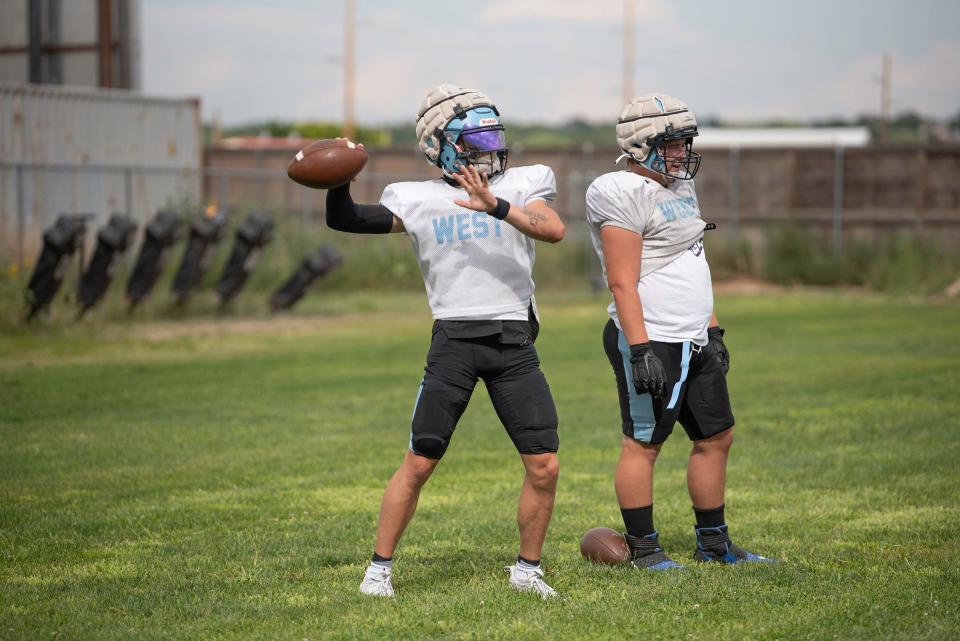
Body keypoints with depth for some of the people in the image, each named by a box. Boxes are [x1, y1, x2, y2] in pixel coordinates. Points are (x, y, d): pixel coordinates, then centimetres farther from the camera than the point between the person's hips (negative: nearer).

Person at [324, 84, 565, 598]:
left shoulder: (521, 184, 7)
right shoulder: (420, 200, 6)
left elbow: (554, 230, -12)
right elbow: (346, 221, 4)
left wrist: (495, 206, -24)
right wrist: (337, 182, -15)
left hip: (514, 342, 1)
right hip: (454, 338, -1)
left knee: (544, 468, -2)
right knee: (419, 463, -3)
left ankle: (527, 569, 17)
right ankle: (379, 567, 10)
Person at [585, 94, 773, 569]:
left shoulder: (679, 188, 16)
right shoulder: (625, 195, -14)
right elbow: (623, 281, -19)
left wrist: (712, 331, 21)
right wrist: (641, 350, -23)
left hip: (693, 342, 10)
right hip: (652, 343, -10)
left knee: (716, 437, 12)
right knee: (642, 444, -1)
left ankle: (713, 543, 22)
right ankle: (643, 549, 7)